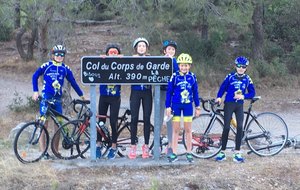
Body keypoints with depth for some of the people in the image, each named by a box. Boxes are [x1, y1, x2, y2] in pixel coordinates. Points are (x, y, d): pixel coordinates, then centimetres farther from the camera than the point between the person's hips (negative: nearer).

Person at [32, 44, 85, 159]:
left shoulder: (65, 69, 6)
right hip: (46, 98, -3)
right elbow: (35, 76, 3)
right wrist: (35, 91, -5)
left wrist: (81, 95, 15)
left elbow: (73, 82, 13)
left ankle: (56, 151, 11)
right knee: (44, 123, -6)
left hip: (58, 99, 4)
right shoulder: (46, 66, -3)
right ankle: (43, 151, -3)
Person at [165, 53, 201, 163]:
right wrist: (168, 106, -5)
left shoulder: (192, 77, 1)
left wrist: (198, 107, 9)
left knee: (188, 130, 6)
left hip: (188, 105, 1)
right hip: (176, 105, -1)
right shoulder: (174, 76, -5)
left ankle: (189, 153, 14)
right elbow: (169, 92, -1)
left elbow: (195, 92, 8)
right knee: (176, 130, 4)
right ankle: (174, 154, 9)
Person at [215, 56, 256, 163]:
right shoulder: (230, 77, -2)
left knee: (240, 127, -8)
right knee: (226, 127, -4)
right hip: (229, 104, -2)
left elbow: (252, 93, 4)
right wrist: (219, 97, -13)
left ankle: (237, 153, -3)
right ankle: (222, 152, 5)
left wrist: (243, 96, -13)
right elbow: (223, 88, 4)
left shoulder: (247, 79, 2)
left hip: (239, 105, 2)